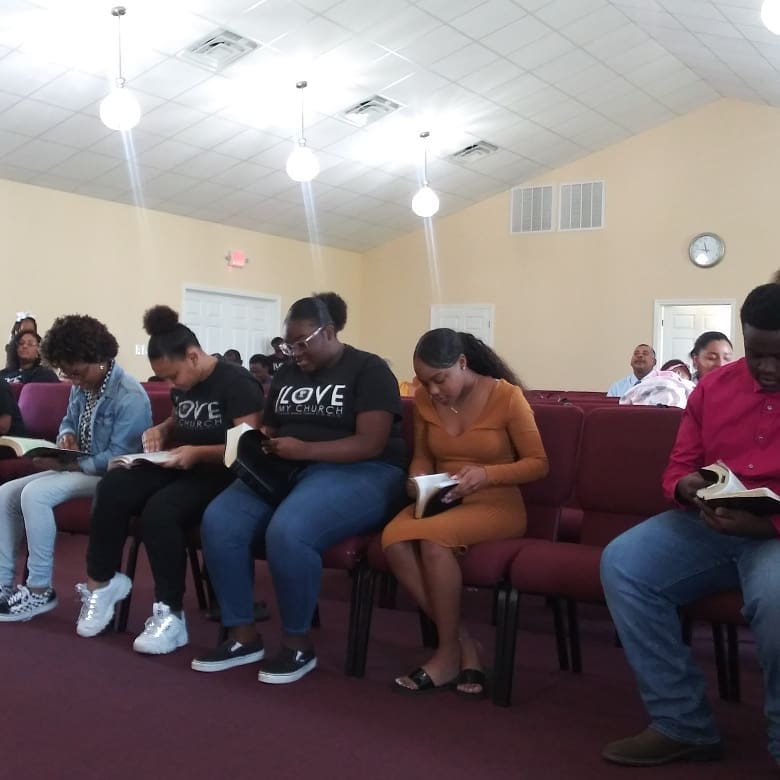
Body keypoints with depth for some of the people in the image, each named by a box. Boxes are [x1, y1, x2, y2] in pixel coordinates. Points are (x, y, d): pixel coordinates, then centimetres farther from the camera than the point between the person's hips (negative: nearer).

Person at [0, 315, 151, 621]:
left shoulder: (130, 397, -21)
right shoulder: (82, 387, 6)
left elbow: (119, 458, -24)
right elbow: (68, 422, 20)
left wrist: (70, 465, -28)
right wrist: (66, 436, -5)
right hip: (78, 468, 9)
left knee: (34, 494, -27)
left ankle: (40, 590, -17)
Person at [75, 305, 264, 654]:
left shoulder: (236, 383, -13)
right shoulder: (181, 385, 12)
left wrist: (198, 452, -28)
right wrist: (160, 430, 10)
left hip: (220, 476, -7)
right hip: (179, 468, 8)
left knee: (159, 510, -34)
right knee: (113, 486, -20)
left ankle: (170, 614, -23)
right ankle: (101, 582, -5)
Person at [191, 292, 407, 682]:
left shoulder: (368, 370, -4)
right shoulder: (286, 375, 17)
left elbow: (372, 444, -14)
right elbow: (269, 429, 21)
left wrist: (304, 449, -23)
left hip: (358, 472, -6)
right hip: (286, 469, 7)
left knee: (287, 531, -35)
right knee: (218, 521, -20)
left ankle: (299, 643, -13)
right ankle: (243, 635, -7)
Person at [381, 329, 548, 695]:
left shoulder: (506, 396, -10)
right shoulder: (424, 399, 3)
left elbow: (538, 463, -6)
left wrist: (486, 474, -22)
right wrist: (418, 481, -8)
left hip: (497, 506, -4)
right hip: (441, 501, 5)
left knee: (432, 537, -35)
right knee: (393, 539, -29)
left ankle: (449, 651, -13)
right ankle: (463, 644, -16)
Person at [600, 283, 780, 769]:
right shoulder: (714, 386, 9)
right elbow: (677, 469, 14)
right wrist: (688, 488, -11)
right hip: (710, 526, 5)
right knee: (622, 562, -18)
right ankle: (684, 725, -9)